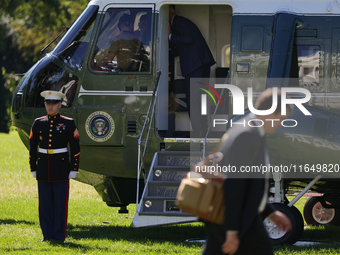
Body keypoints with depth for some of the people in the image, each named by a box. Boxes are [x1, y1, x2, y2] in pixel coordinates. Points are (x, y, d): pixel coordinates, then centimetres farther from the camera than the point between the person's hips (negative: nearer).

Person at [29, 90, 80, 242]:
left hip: (61, 168, -3)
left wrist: (73, 169, -5)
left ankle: (59, 236, 3)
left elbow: (75, 148, -1)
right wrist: (33, 169, 7)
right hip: (43, 169, 3)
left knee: (60, 203, -2)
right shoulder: (38, 124, 7)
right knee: (45, 203, 4)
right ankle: (47, 235, 11)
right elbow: (32, 148, 11)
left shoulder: (68, 124, -1)